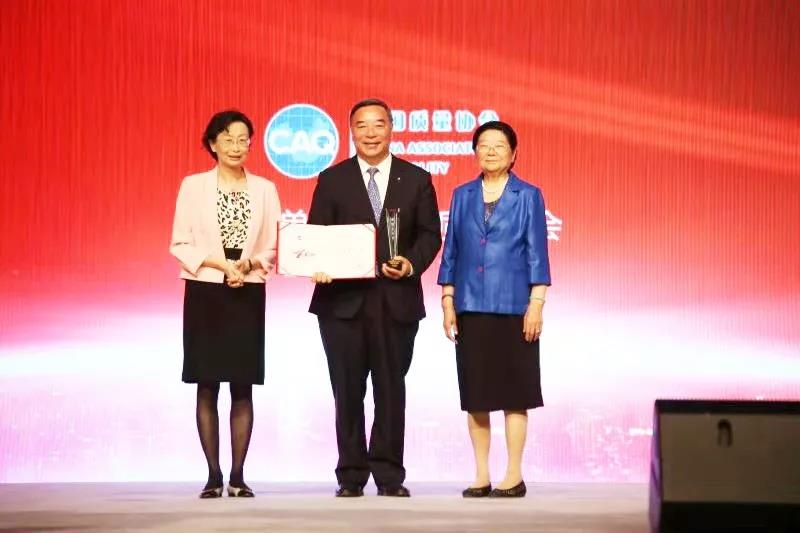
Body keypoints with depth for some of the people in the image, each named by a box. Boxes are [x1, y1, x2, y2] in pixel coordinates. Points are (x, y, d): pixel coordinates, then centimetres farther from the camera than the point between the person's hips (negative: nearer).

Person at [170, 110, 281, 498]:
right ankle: (213, 475, 7)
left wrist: (248, 264, -13)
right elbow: (180, 244, -1)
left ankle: (238, 475, 6)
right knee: (207, 386, 1)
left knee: (243, 387, 1)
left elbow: (272, 247, 6)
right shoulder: (193, 186, 2)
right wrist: (219, 264, -13)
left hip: (248, 295, 1)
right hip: (205, 294, -1)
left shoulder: (264, 189, 6)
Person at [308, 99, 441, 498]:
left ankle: (389, 475, 13)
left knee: (391, 389, 5)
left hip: (397, 300, 0)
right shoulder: (332, 179, 6)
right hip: (344, 299, 0)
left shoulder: (416, 179, 6)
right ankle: (351, 476, 12)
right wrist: (320, 265, -16)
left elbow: (430, 235, 6)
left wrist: (412, 264, -12)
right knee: (348, 391, 4)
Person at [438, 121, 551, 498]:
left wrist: (536, 303, -7)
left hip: (512, 307, -3)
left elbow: (537, 252, 0)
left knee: (513, 392, -1)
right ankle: (481, 475, 12)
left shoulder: (528, 196, 2)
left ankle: (514, 475, 5)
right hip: (470, 305, 3)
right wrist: (447, 301, 5)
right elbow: (451, 250, 11)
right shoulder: (462, 196, 10)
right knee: (475, 393, 5)